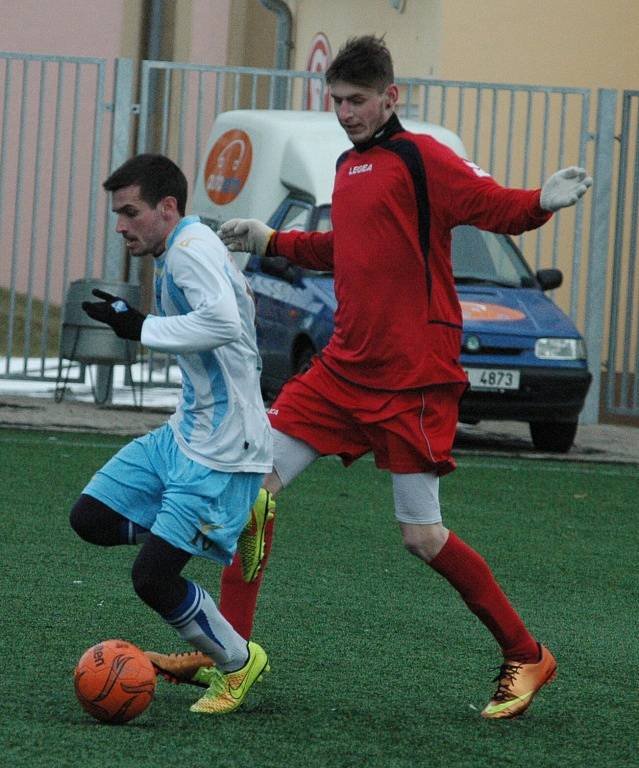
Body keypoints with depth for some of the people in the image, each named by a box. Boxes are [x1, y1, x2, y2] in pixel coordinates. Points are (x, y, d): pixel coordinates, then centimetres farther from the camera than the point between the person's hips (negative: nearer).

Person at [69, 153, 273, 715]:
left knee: (152, 579, -11)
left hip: (220, 449, -10)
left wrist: (141, 328, -24)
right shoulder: (187, 248, 12)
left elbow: (223, 322, -34)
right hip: (183, 435, 10)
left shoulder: (189, 247, -18)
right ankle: (212, 526, 15)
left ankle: (238, 663, 11)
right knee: (91, 519, 8)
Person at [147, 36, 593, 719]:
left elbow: (496, 206, -16)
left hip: (414, 380, -8)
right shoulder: (348, 167, 15)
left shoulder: (419, 158, -8)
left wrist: (544, 201, -36)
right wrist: (270, 241, 34)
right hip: (344, 368, 8)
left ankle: (526, 658, 10)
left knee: (422, 538, -7)